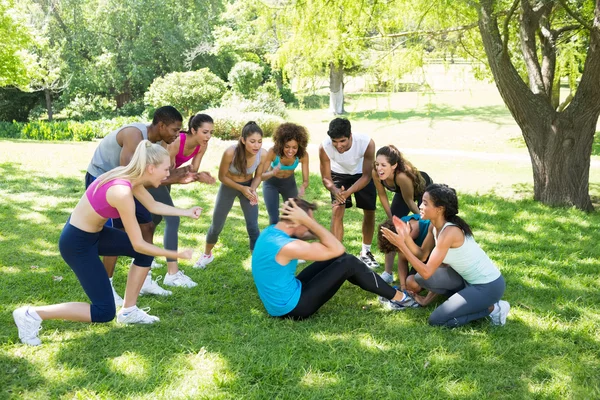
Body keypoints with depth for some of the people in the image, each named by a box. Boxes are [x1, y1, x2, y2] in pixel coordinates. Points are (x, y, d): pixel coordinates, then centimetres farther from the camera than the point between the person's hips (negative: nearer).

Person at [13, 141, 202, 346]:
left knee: (146, 252, 12)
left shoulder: (128, 175, -5)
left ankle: (128, 310, 23)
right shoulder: (122, 192, -30)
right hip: (77, 242, -10)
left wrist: (186, 212, 8)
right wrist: (176, 255, -15)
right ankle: (32, 314, 1)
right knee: (104, 312, -5)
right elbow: (138, 244, -23)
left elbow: (153, 206, 14)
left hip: (92, 232, 10)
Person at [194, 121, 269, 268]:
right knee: (216, 225, 9)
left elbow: (258, 176, -7)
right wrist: (241, 188, -26)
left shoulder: (262, 154, -26)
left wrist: (253, 190, -26)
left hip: (248, 186, 1)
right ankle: (207, 255, 36)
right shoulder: (230, 153, -34)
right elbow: (222, 176, -17)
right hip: (229, 186, -1)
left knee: (253, 227, -6)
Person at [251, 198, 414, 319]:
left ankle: (383, 288, 28)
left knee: (338, 259, 13)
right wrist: (307, 220, -24)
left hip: (279, 302, 9)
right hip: (291, 308, -9)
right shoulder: (287, 246, -29)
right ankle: (397, 297, 12)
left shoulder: (269, 232, 0)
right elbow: (338, 249, -23)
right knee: (349, 263, -5)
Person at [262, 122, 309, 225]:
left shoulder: (303, 155, -29)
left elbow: (305, 180, -22)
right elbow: (260, 176, -30)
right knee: (274, 220, -10)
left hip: (289, 183, 2)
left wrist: (302, 188, -46)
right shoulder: (273, 152, -35)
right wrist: (272, 173, -52)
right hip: (271, 183, -2)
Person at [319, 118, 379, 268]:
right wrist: (335, 190, -45)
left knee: (370, 212, 4)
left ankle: (366, 253, 24)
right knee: (337, 210, -15)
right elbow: (326, 178, -22)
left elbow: (366, 176, -30)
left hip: (362, 173, 1)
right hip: (339, 174, 0)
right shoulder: (324, 147, -36)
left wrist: (348, 192, -45)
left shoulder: (367, 143, -39)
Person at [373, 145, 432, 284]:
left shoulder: (402, 176, -46)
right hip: (403, 192, 5)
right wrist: (392, 218, -7)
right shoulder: (376, 174, -32)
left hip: (425, 190, -5)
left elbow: (409, 201, -30)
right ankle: (388, 273, 3)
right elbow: (382, 195, -13)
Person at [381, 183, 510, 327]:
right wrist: (406, 237, -15)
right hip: (468, 279, 8)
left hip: (488, 285, -8)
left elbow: (426, 272, -28)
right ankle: (465, 298, 10)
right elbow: (421, 255, -1)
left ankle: (492, 308, 1)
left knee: (436, 320, -9)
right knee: (420, 278, 0)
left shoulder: (450, 232, -27)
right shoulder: (436, 226, -1)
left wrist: (401, 245, -28)